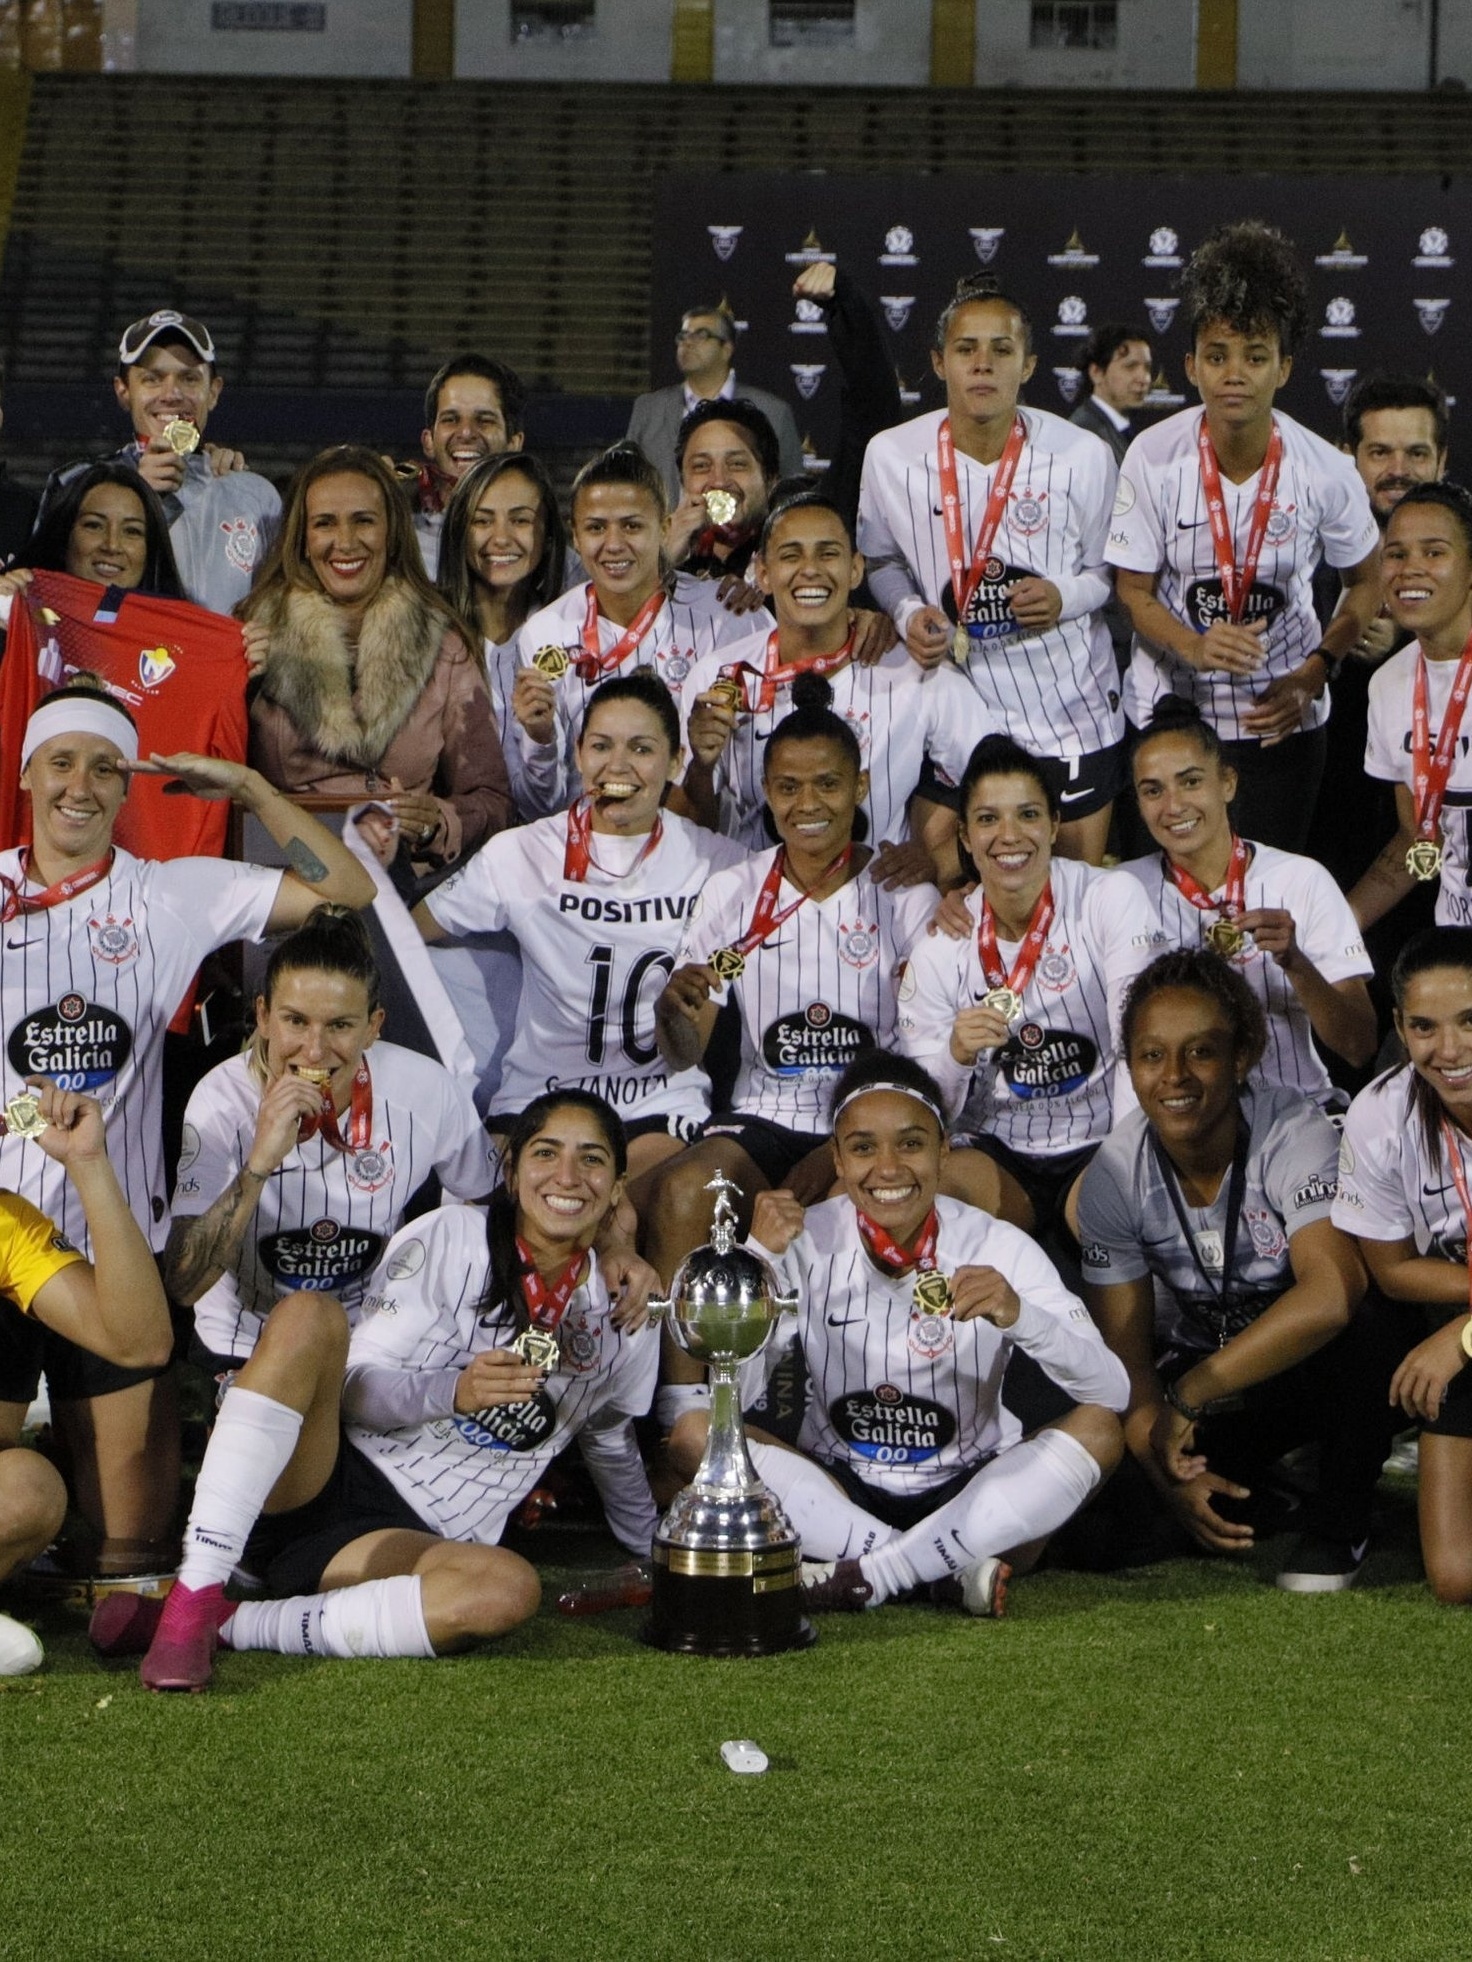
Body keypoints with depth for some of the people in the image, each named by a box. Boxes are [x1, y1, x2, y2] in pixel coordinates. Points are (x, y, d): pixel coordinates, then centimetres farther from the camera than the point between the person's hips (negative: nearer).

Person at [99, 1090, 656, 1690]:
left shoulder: (624, 1325, 11)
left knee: (510, 1590, -35)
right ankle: (194, 1599, -39)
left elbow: (611, 1451, 28)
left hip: (409, 1538, 2)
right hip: (320, 1478, -1)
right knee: (308, 1314, -31)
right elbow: (357, 1391, -5)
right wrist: (454, 1393, -23)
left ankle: (231, 1625, -29)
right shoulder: (449, 1238, 2)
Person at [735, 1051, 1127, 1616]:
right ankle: (951, 1570, -23)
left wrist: (1019, 1315, -37)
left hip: (970, 1492, 0)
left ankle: (863, 1578, -24)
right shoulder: (808, 1242, -7)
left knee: (1097, 1430, -25)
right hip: (838, 1492, 0)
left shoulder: (995, 1248, -10)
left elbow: (1113, 1392, -20)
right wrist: (758, 1256, -28)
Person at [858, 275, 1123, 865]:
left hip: (1069, 709, 0)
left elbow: (1110, 572, 2)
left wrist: (1064, 595, -19)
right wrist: (908, 612, -10)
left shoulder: (1082, 456, -8)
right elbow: (880, 560, 10)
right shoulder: (891, 456, -5)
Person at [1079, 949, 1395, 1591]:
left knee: (1361, 1337, -38)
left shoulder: (1293, 1134, -25)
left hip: (1308, 1365, -3)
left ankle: (1337, 1523, -9)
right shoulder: (1115, 1176, -13)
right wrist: (1168, 1477, -28)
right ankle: (1252, 1480, 14)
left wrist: (1189, 1397, -36)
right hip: (1200, 1378, 4)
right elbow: (1125, 1355, -11)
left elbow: (1330, 1296, -42)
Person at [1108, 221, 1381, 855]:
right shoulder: (1153, 458, -13)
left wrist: (1313, 676, -8)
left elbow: (1367, 581, 4)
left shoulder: (1324, 472, -11)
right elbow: (1135, 590, -5)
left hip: (1282, 719, 0)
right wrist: (1195, 647, -25)